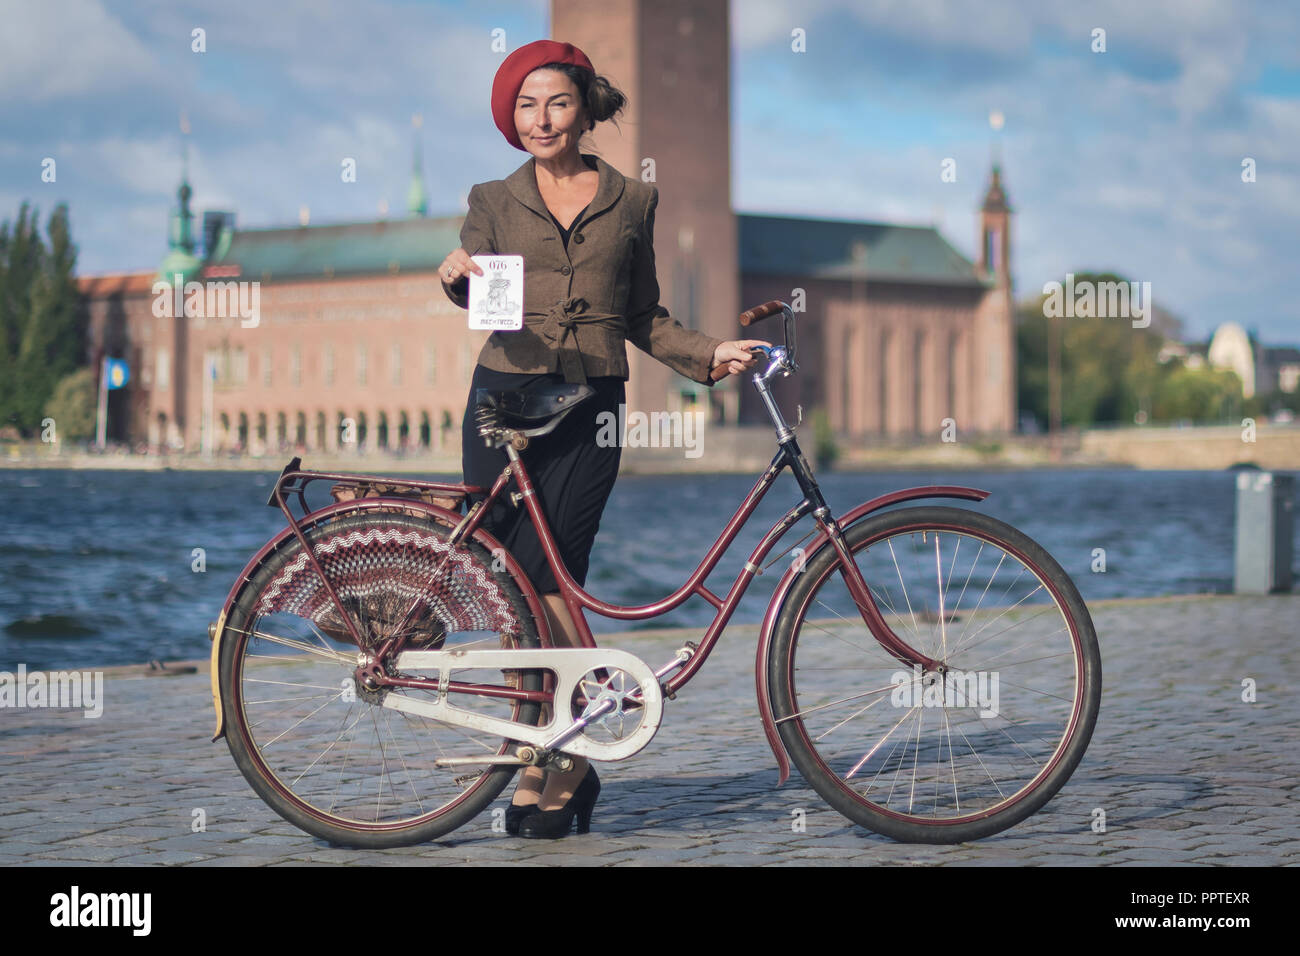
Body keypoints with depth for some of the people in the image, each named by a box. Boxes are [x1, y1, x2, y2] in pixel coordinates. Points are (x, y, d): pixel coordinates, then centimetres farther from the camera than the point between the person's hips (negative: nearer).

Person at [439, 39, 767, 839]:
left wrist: (709, 353, 0)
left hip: (589, 411, -1)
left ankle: (548, 775, -3)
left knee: (540, 585, -12)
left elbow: (644, 319, 15)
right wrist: (459, 279, -29)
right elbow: (479, 294, -6)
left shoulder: (631, 201, 11)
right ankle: (565, 765, 12)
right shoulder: (496, 201, 10)